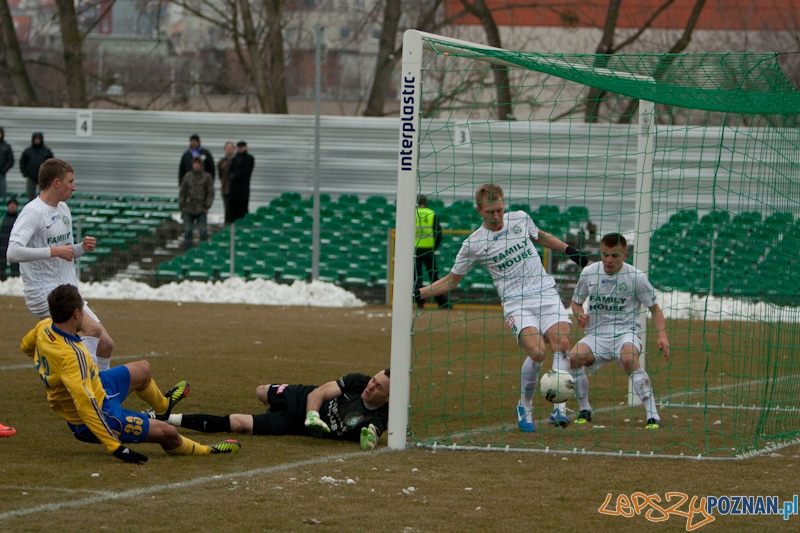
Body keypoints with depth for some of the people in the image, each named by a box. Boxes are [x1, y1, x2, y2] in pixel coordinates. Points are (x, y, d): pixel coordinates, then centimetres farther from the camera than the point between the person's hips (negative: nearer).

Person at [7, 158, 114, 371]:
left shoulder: (63, 209, 14)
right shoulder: (33, 212, -14)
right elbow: (13, 252, -28)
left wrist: (82, 247, 4)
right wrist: (54, 251, -26)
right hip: (44, 295, -9)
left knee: (105, 344, 6)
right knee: (93, 329, -27)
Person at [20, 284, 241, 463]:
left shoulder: (44, 327, -13)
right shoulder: (71, 355, -40)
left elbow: (26, 347, 10)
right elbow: (85, 404, -43)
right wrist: (115, 447, -42)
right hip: (99, 415, -9)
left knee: (143, 370, 26)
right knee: (167, 432, 2)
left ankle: (161, 405, 58)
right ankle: (203, 451, 32)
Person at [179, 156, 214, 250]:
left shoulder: (207, 177, 0)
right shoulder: (187, 176, 5)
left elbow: (210, 193, 0)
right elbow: (182, 192, 9)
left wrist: (207, 206, -6)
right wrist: (182, 205, 2)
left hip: (201, 210, -2)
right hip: (188, 209, 2)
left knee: (203, 232, -3)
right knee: (187, 231, 3)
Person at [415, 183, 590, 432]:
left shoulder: (520, 219, 6)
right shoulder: (474, 244, -2)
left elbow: (540, 237, 30)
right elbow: (451, 281, 9)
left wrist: (570, 250, 27)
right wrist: (418, 293, -3)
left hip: (546, 293, 3)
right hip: (516, 303, -3)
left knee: (561, 342, -21)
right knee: (537, 351, -24)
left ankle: (559, 408, -21)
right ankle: (525, 407, -2)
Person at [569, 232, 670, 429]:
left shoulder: (636, 276, -6)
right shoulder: (589, 272, 2)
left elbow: (654, 308, 2)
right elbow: (576, 302, 16)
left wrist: (662, 334, -13)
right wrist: (580, 315, -8)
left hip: (626, 331, -3)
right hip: (597, 334, 3)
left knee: (628, 359, -37)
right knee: (573, 358, -25)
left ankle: (653, 415, -31)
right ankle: (584, 410, -1)